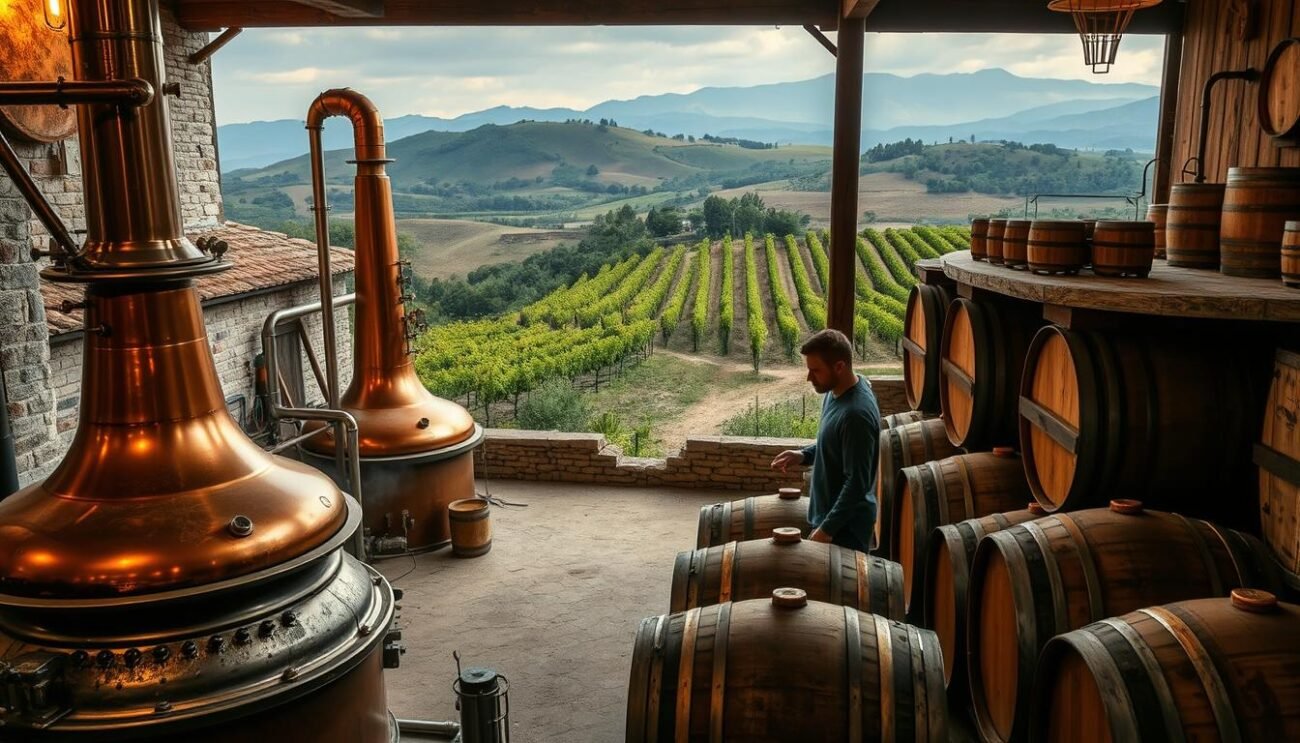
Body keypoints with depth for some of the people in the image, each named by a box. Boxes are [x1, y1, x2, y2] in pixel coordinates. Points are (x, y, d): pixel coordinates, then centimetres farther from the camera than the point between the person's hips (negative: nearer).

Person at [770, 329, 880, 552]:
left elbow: (856, 483, -27)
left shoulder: (856, 413, -29)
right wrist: (804, 455, 0)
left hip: (846, 524, -9)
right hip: (830, 511, 9)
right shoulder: (837, 391, 0)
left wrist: (827, 528, -23)